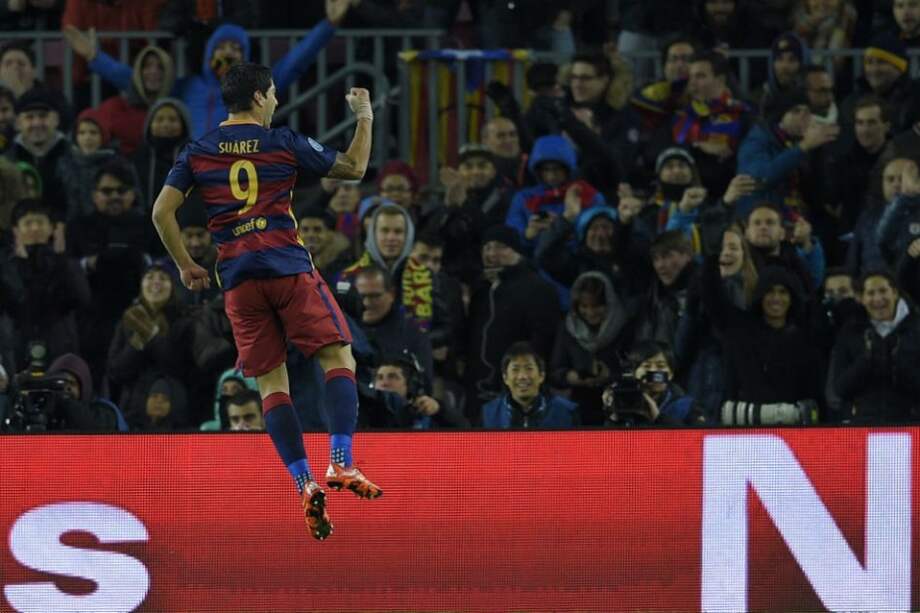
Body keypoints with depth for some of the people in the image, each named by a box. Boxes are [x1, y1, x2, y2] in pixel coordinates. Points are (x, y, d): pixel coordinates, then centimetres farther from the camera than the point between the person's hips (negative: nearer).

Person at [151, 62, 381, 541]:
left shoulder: (198, 151, 10)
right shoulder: (282, 143, 3)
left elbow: (162, 212, 5)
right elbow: (353, 168, 11)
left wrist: (185, 266, 17)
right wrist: (365, 119, 25)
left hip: (237, 276, 3)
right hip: (287, 265, -3)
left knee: (270, 380, 5)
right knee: (338, 357, 2)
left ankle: (305, 484, -7)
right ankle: (341, 464, -15)